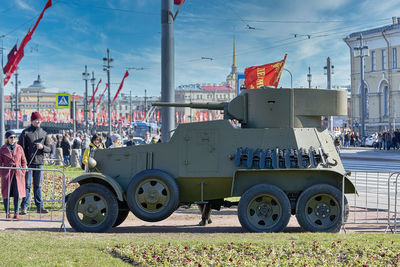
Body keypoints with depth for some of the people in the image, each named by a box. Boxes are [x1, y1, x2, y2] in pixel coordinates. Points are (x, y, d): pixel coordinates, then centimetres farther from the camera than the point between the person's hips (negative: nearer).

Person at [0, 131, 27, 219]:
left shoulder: (19, 148, 7)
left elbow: (23, 161, 11)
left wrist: (23, 172, 3)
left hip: (18, 174, 1)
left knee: (18, 193, -2)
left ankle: (16, 213, 7)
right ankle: (7, 213, 12)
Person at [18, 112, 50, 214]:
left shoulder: (44, 133, 11)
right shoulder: (25, 133, -1)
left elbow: (49, 149, 13)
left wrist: (42, 147, -10)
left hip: (39, 163, 3)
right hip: (28, 163, -3)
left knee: (38, 185, 8)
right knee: (27, 185, -3)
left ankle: (39, 206, 12)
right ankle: (24, 207, -1)